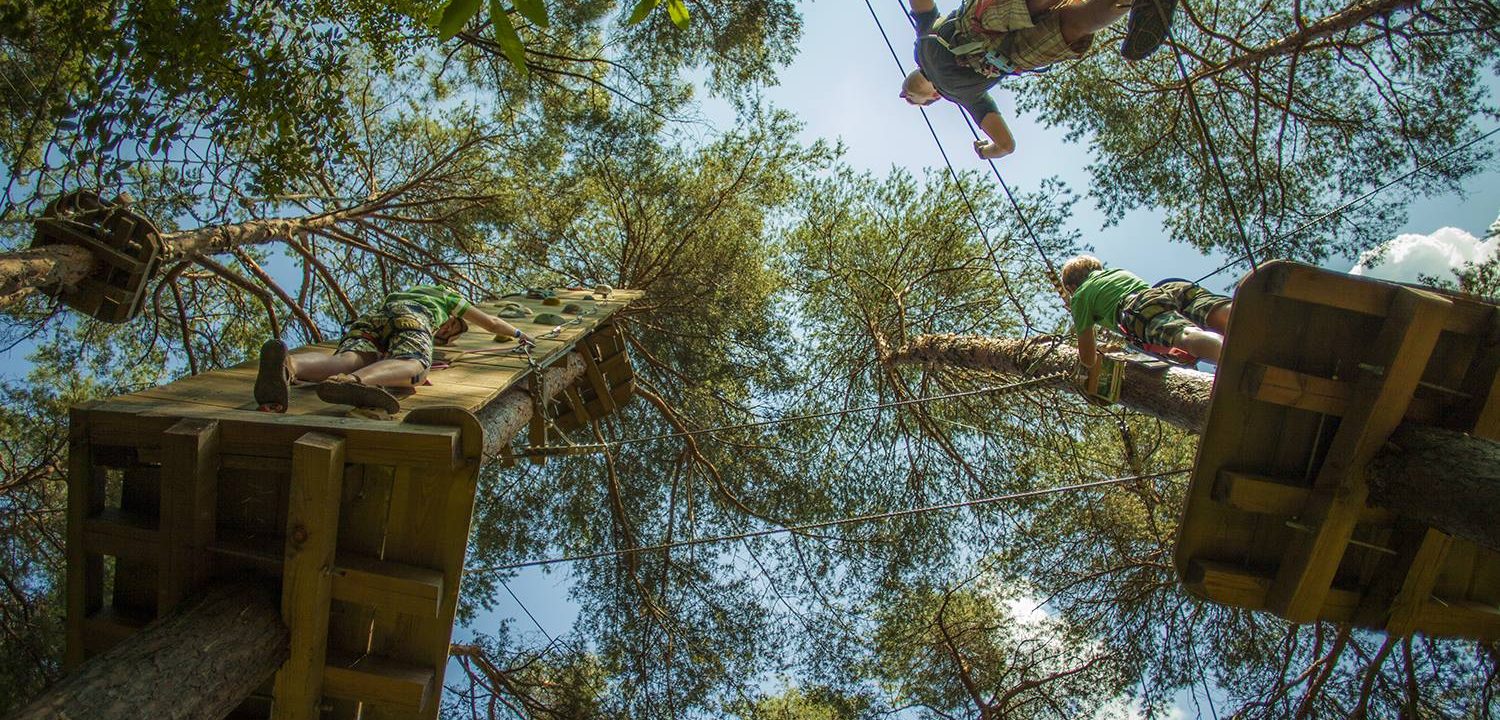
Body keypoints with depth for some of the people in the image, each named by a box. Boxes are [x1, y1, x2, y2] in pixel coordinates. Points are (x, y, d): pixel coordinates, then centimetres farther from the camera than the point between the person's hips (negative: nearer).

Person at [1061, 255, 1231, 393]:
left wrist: (1085, 369, 51)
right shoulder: (1118, 271, 47)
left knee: (1187, 336, -36)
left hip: (1141, 307, -6)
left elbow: (1087, 355, 28)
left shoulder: (1079, 297, 29)